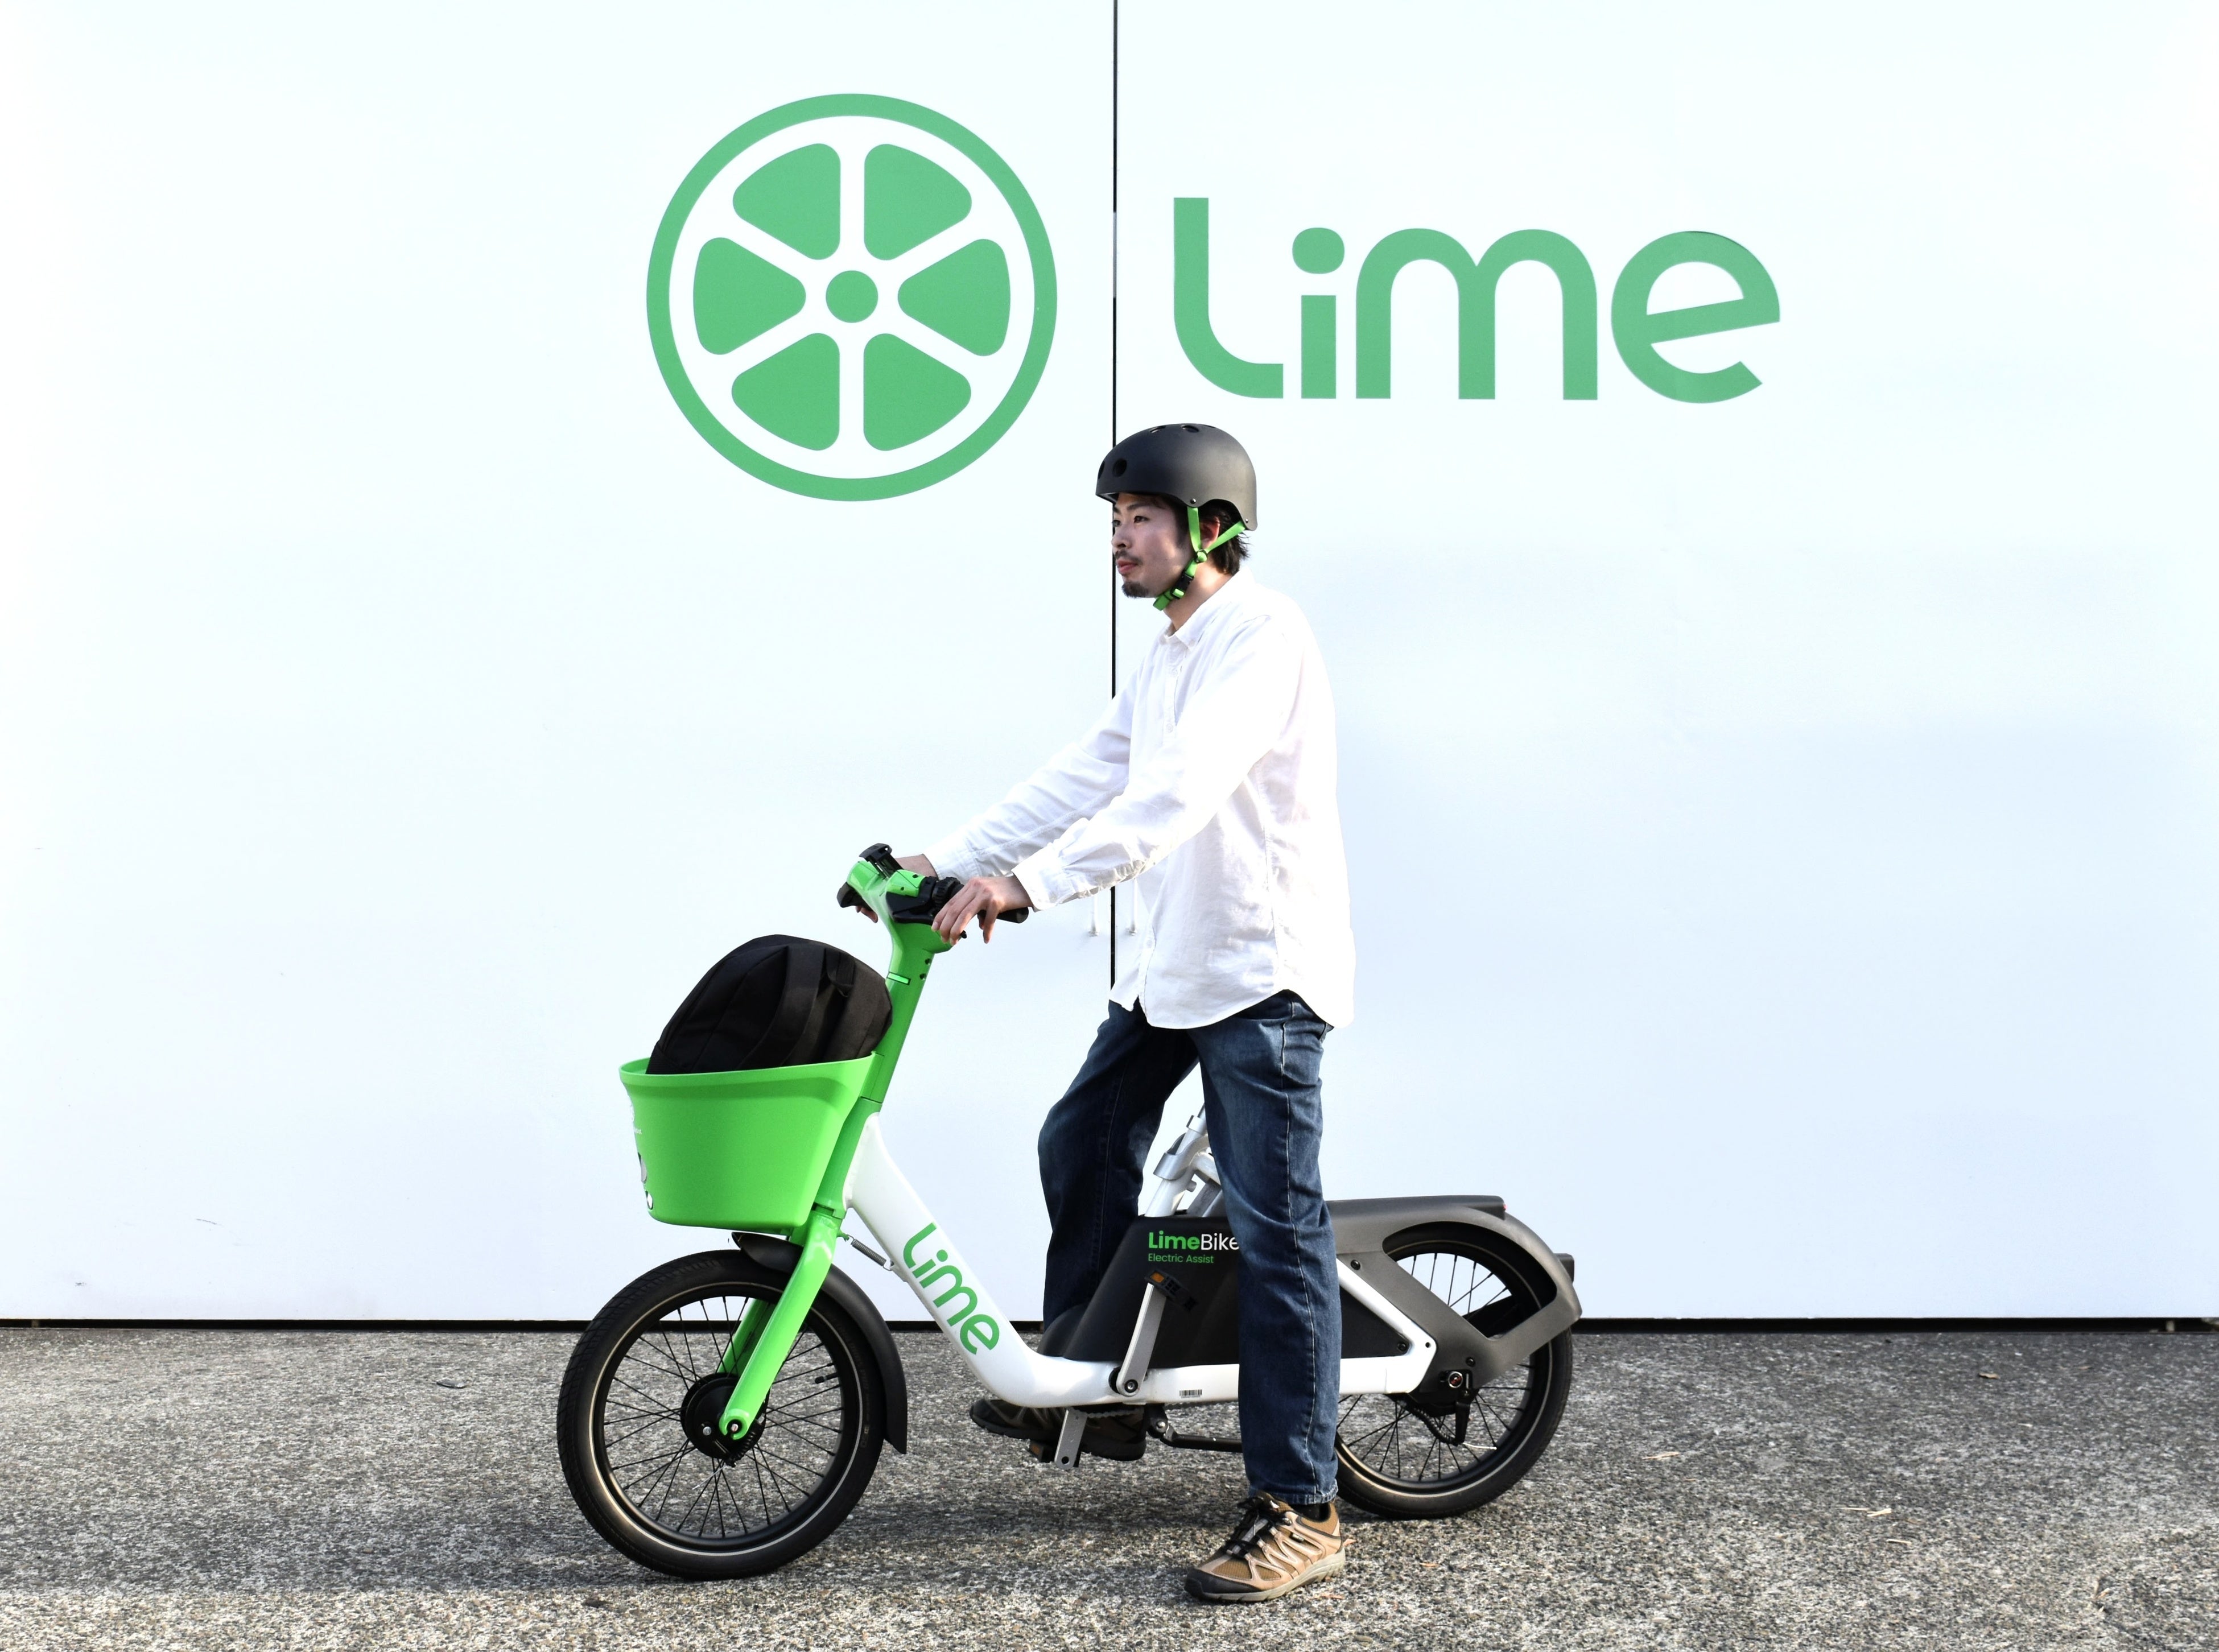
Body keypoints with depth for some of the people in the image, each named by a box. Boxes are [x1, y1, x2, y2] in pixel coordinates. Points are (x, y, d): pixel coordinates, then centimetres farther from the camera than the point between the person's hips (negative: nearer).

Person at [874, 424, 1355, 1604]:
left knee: (1274, 1233, -7)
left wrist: (1027, 883, -37)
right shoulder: (1169, 653, 16)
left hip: (1261, 971, -10)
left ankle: (1301, 1513, -1)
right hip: (1171, 965, 10)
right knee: (1080, 1144, 16)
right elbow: (1085, 778, 15)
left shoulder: (1262, 634, -16)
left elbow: (1178, 794, -29)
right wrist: (945, 863, 7)